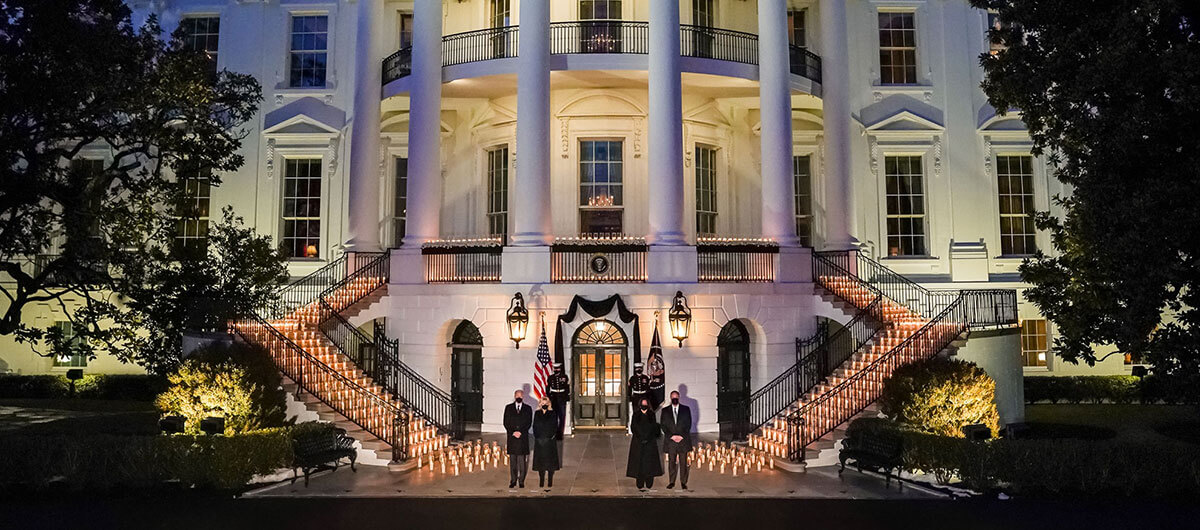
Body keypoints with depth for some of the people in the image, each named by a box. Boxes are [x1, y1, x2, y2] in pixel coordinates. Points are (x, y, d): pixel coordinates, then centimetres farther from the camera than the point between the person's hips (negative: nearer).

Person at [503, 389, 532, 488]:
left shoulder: (528, 408, 8)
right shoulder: (508, 408, 9)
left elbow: (529, 423, 3)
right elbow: (506, 423, 4)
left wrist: (520, 432, -9)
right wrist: (513, 432, -8)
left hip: (523, 437, -1)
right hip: (511, 437, 1)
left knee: (522, 460, -2)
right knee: (512, 460, 4)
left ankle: (521, 481, 5)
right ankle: (513, 480, 11)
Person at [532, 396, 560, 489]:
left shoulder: (553, 414, 2)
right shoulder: (537, 413, 8)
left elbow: (555, 426, 0)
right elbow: (535, 426, 8)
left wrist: (552, 436, -11)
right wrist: (536, 435, -4)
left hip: (550, 440, -2)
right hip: (539, 441, 2)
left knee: (550, 460, 0)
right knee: (540, 460, 4)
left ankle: (550, 482, 6)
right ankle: (541, 481, 12)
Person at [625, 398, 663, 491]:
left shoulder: (651, 415, 8)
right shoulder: (636, 415, 5)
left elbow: (655, 428, 4)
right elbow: (633, 428, 1)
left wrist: (648, 438, -8)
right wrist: (640, 438, -10)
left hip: (650, 442, 1)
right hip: (638, 443, -1)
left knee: (649, 462, -2)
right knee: (639, 462, -4)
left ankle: (649, 484, 4)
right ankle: (640, 484, -1)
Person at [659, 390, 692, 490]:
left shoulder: (686, 409, 7)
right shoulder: (665, 410, 7)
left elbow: (688, 424, 3)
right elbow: (663, 425, 3)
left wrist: (682, 436, -7)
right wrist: (671, 436, -8)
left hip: (683, 439, 0)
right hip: (670, 440, 0)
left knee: (683, 462, 2)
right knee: (671, 462, 4)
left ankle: (683, 482, 8)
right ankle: (671, 482, 11)